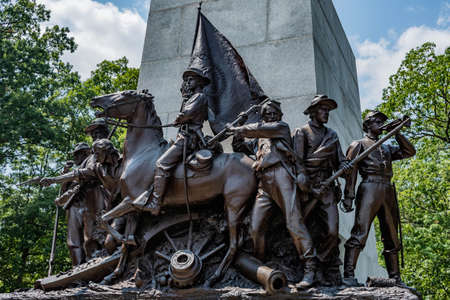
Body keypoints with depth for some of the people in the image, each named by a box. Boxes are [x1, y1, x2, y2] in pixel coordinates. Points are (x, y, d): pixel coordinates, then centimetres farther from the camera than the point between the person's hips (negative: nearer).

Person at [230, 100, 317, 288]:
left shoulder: (282, 127, 17)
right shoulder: (259, 139, 33)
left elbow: (260, 129, 2)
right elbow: (239, 148, 35)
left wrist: (240, 130, 13)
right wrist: (237, 135, 15)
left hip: (281, 175, -6)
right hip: (264, 182, 6)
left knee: (294, 222, -15)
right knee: (256, 227, -4)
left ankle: (309, 267, -13)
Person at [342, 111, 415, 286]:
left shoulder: (386, 148, 29)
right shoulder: (359, 144, 10)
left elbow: (410, 152, 24)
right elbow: (351, 170, -1)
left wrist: (396, 133, 17)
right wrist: (349, 195, -12)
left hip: (388, 192, 7)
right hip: (369, 189, -7)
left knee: (391, 237, 7)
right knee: (360, 232, -16)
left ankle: (395, 278, 12)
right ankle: (348, 275, -18)